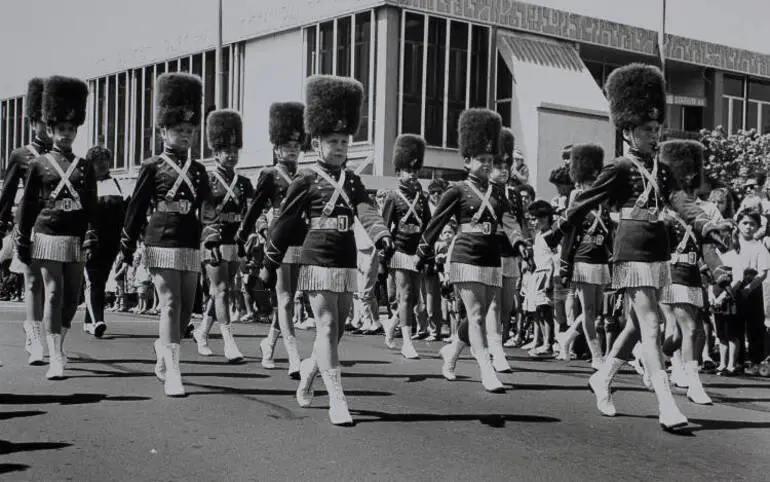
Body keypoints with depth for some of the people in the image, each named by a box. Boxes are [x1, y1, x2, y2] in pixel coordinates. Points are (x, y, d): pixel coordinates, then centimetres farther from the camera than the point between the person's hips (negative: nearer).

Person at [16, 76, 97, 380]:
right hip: (48, 236, -3)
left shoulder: (85, 167, 10)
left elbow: (91, 206, 6)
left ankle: (58, 342, 28)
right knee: (53, 293, -9)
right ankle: (55, 357, -10)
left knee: (72, 295, 6)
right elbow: (26, 205, 6)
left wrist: (91, 238, -5)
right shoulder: (39, 165, 5)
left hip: (76, 239, 3)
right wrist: (22, 242, 2)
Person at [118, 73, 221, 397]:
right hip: (162, 244, -5)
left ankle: (163, 349, 35)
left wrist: (213, 242, 5)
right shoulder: (152, 167, 2)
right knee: (170, 303, -11)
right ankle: (172, 373, -12)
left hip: (190, 247, 5)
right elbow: (136, 209, 3)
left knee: (186, 308, 9)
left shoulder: (198, 170, 13)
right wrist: (126, 249, 2)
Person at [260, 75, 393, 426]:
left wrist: (382, 238, -26)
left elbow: (366, 212, -6)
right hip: (318, 261, -5)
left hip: (347, 263, 5)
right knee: (326, 327, -9)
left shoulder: (353, 181, 11)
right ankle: (337, 401, -10)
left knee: (336, 330, 13)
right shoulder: (306, 180, -2)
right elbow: (283, 223, 3)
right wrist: (270, 265, 6)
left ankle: (309, 368, 40)